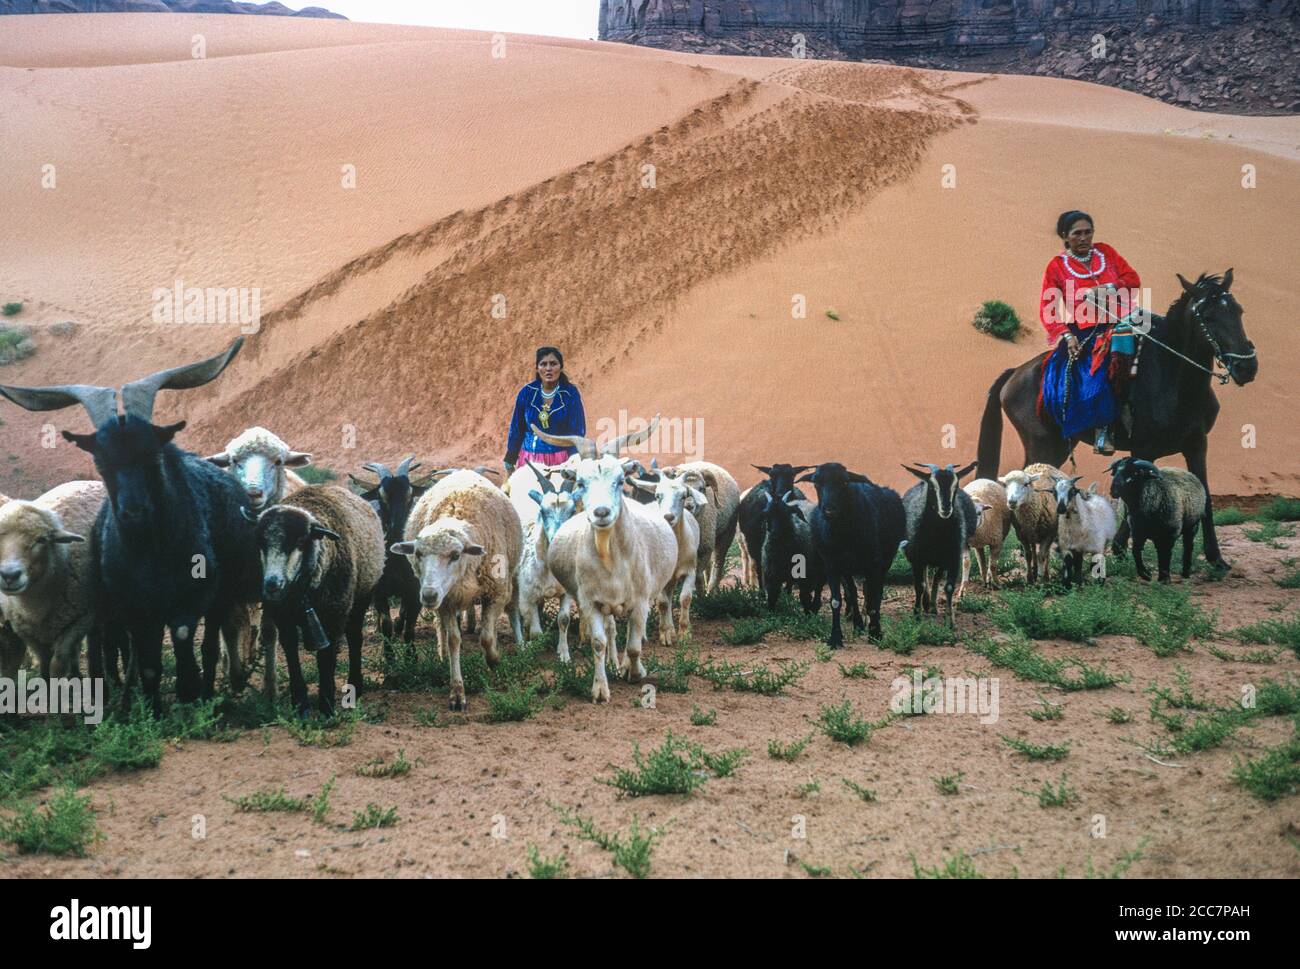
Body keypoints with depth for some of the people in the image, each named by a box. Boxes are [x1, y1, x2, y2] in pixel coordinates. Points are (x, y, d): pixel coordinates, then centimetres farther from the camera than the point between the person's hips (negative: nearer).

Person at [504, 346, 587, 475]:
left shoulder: (571, 393, -6)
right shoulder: (527, 392, 0)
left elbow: (577, 431, -4)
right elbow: (516, 429, 7)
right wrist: (509, 463, 8)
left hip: (560, 460, -2)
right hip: (530, 459, 2)